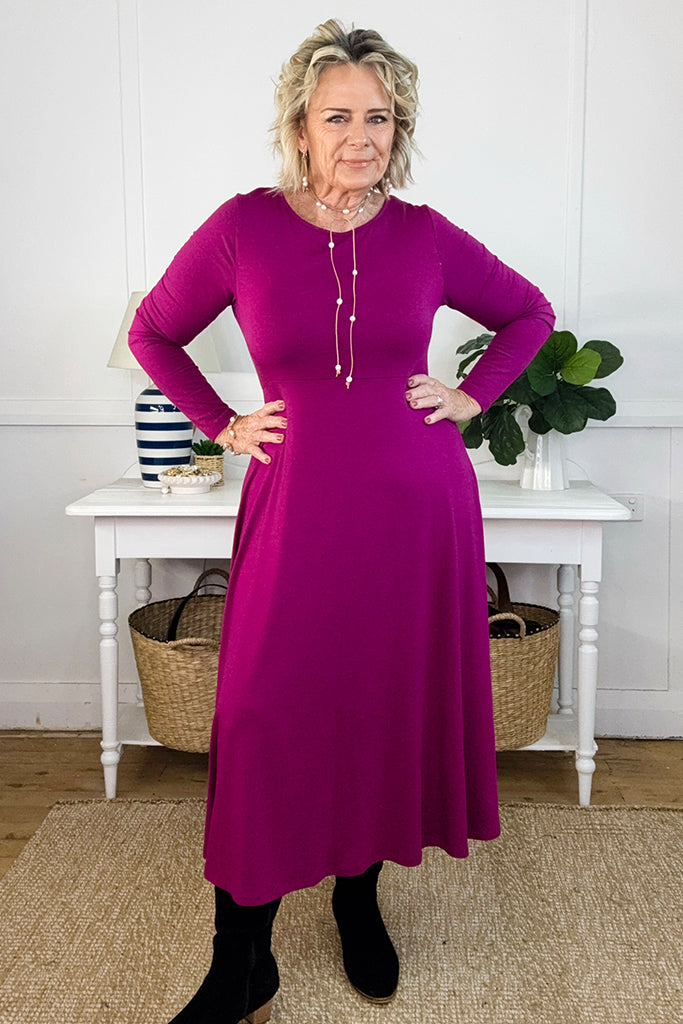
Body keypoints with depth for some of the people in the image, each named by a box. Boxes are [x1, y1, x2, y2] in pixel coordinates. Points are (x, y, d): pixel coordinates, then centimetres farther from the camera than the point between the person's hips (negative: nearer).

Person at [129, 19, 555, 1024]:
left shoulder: (425, 236, 2)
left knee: (393, 704, 10)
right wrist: (223, 424, 3)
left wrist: (471, 394, 5)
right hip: (299, 505, -1)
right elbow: (154, 332, 11)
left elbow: (529, 314, 17)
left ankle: (360, 899, 35)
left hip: (419, 502, 2)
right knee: (267, 718, -2)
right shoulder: (244, 227, -2)